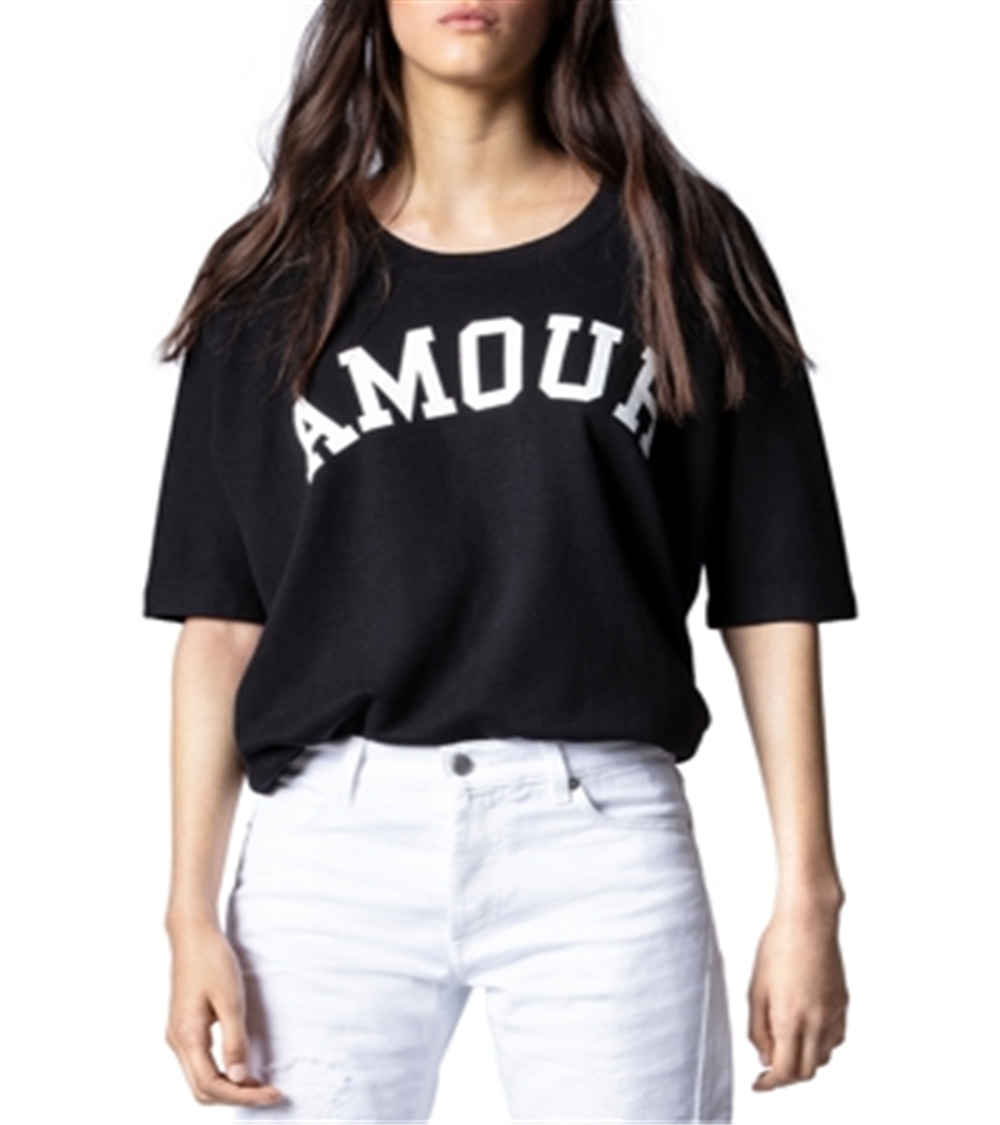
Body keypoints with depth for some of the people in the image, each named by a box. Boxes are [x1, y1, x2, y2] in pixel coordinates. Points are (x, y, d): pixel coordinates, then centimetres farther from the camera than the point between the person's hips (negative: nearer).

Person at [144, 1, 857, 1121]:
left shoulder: (681, 247, 8)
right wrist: (192, 915, 1)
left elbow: (771, 595, 6)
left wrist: (807, 896, 1)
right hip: (330, 840, 1)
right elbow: (219, 618, 7)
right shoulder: (272, 278, 10)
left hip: (600, 833, 0)